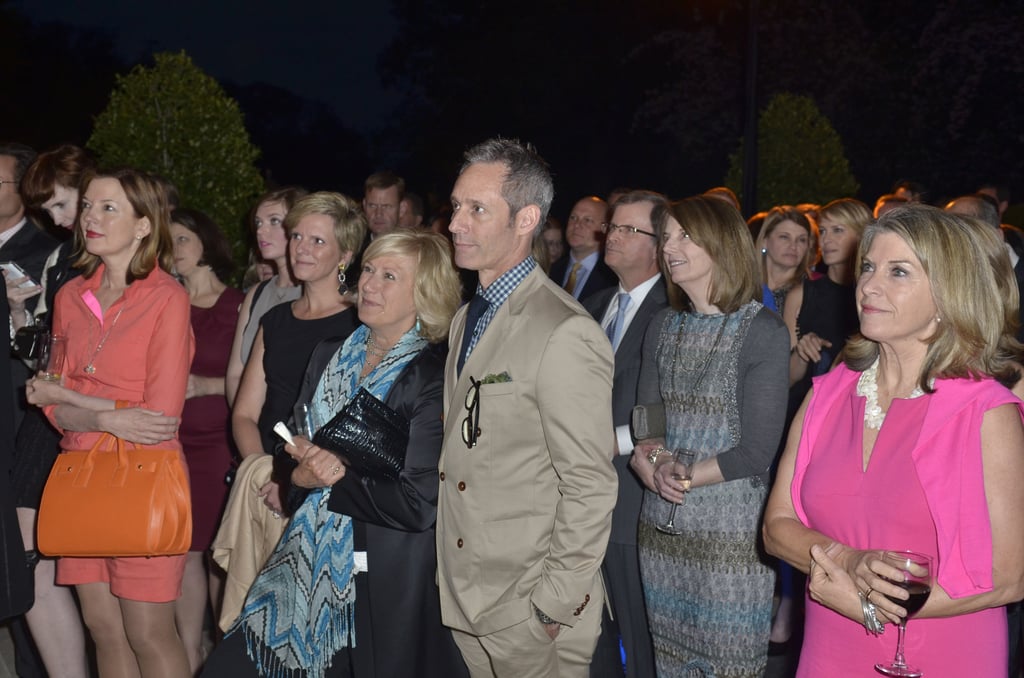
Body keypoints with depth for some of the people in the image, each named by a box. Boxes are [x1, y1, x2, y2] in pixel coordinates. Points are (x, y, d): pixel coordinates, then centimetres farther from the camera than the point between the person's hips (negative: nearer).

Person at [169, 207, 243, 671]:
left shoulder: (239, 305, -1)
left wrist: (203, 385, -13)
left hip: (220, 445, -3)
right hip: (173, 445, 3)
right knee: (184, 552, 5)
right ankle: (189, 657, 16)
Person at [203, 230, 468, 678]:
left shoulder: (434, 376, -14)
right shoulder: (330, 354, 7)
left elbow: (418, 504, -19)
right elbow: (290, 451, 10)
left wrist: (334, 475, -12)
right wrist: (303, 475, -12)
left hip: (383, 581, -6)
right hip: (306, 566, 6)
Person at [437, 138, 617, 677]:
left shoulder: (566, 335, -18)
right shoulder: (466, 319, 10)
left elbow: (590, 487, -18)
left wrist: (556, 608, -15)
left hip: (529, 613, -7)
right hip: (464, 600, 7)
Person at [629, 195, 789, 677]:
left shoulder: (763, 331, -10)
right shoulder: (663, 327, 8)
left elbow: (756, 451, -14)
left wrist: (678, 475, -10)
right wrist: (651, 462, -14)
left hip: (730, 531, -5)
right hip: (662, 528, 5)